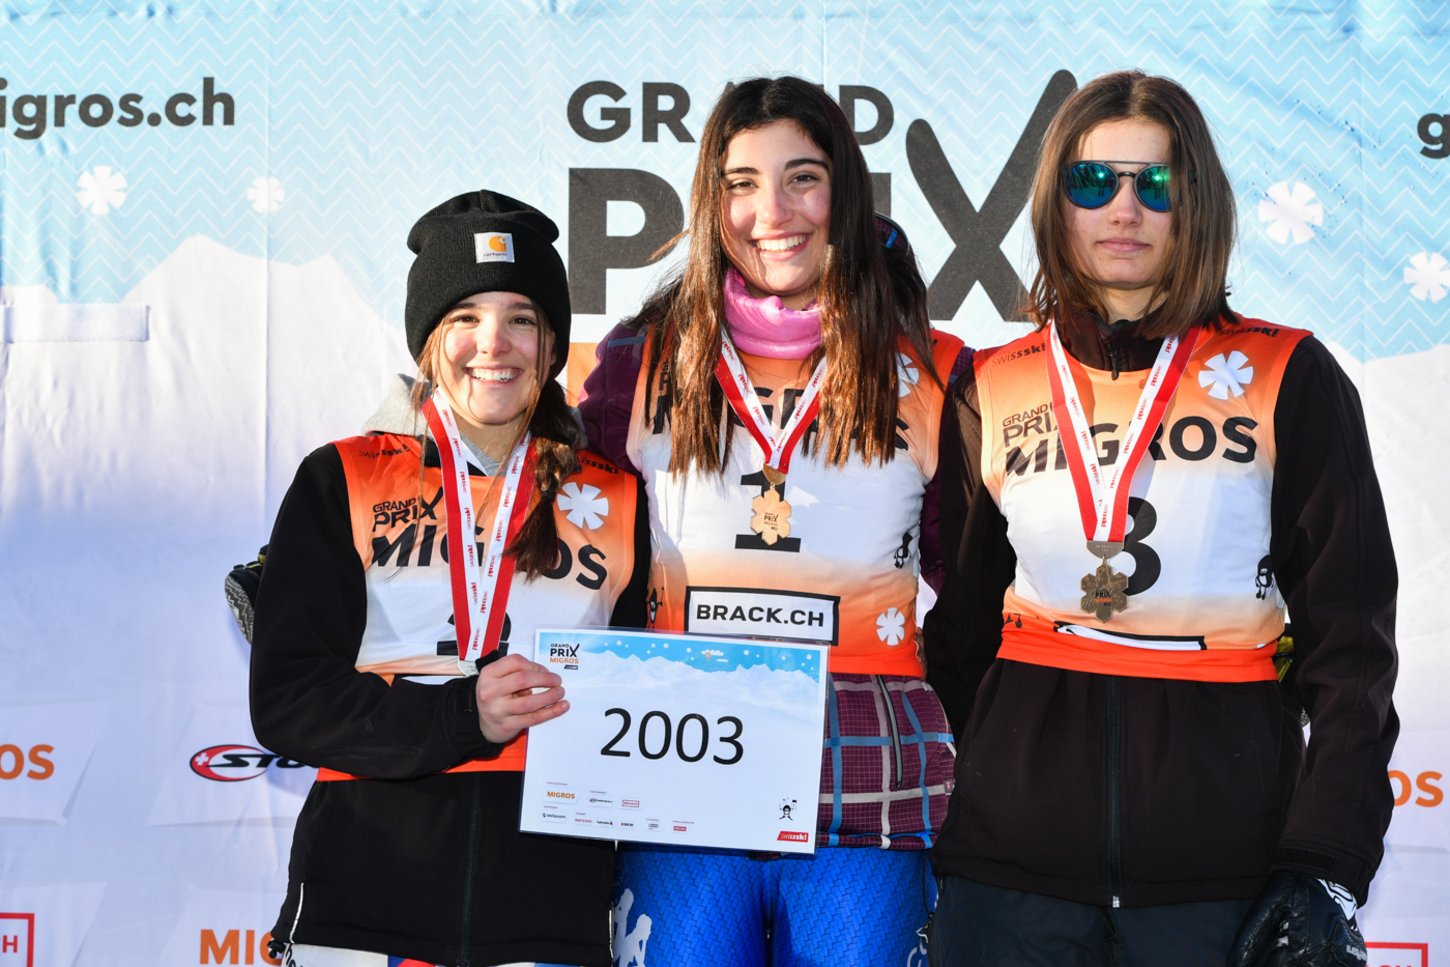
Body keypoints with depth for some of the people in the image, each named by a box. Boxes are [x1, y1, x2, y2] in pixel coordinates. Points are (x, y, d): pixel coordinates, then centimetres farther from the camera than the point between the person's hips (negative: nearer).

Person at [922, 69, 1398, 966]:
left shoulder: (1287, 379, 1)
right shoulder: (991, 392, 7)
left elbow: (1350, 638, 0)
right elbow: (961, 629, 12)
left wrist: (1327, 866, -8)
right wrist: (931, 839, 5)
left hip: (1224, 856, -1)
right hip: (1012, 851, 2)